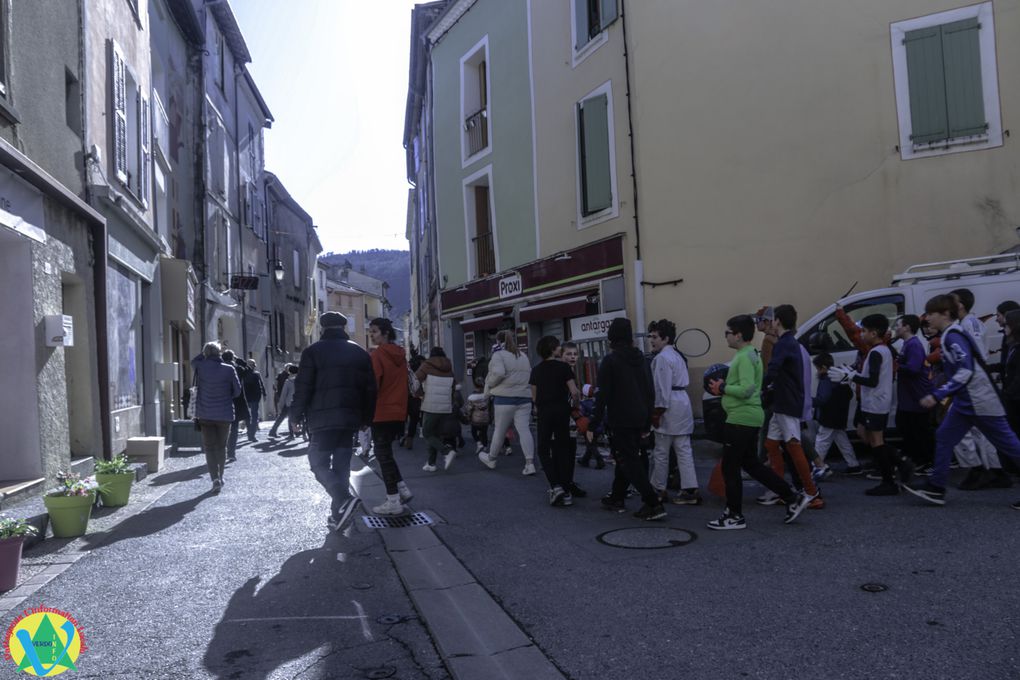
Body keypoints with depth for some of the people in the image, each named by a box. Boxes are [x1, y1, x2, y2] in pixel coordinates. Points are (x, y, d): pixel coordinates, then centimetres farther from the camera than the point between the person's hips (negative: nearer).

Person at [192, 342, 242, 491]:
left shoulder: (200, 367, -7)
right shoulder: (229, 369, -8)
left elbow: (193, 361, 19)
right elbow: (237, 391, 0)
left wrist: (205, 354, 12)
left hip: (205, 415, 0)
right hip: (225, 414, 0)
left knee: (209, 447, 5)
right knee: (222, 446, 15)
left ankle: (215, 477, -8)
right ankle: (220, 477, 22)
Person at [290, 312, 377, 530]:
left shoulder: (313, 351, -3)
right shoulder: (360, 353, 11)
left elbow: (303, 387, -7)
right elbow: (370, 389, 12)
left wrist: (296, 415, 2)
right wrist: (366, 418, 18)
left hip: (323, 419, -4)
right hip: (350, 419, 5)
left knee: (319, 463, 1)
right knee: (341, 466, 10)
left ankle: (344, 499, -20)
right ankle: (338, 513, 11)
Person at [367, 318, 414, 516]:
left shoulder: (377, 354, -12)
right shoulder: (400, 354, 10)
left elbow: (372, 385, -15)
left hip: (381, 413, -7)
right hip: (398, 412, 7)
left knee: (383, 455, 1)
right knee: (386, 452, 21)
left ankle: (393, 502, 4)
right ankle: (403, 489, 17)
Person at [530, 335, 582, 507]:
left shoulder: (536, 370, 5)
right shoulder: (563, 367, -4)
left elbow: (534, 396, 8)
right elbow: (574, 392, -9)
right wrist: (573, 403, 9)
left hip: (544, 411, 1)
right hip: (562, 410, -1)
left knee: (543, 449, 5)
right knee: (562, 448, 10)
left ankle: (556, 486, -10)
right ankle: (566, 486, 11)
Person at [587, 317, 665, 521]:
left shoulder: (610, 361, -11)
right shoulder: (641, 359, 9)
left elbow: (603, 395, -15)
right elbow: (650, 393, 12)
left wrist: (594, 425, -10)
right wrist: (647, 423, 20)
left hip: (619, 420, -7)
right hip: (639, 419, 7)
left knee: (629, 462, -3)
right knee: (626, 458, 20)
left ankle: (654, 504, -10)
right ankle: (617, 498, 30)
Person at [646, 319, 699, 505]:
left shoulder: (662, 358, -14)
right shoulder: (677, 355, 16)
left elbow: (662, 388, -18)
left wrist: (657, 411, -14)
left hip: (669, 407, -9)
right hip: (682, 403, 9)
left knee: (661, 451, 4)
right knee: (684, 449, 6)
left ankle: (658, 489, 16)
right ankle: (691, 490, 5)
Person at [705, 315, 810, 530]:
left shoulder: (745, 357, -17)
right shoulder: (749, 354, 16)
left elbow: (747, 389, -26)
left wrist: (722, 388, -15)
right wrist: (724, 387, 13)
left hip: (741, 419, -11)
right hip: (748, 417, 11)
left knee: (730, 468, -1)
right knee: (752, 465, 18)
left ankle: (734, 516, 8)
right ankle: (793, 498, 22)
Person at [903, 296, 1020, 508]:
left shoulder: (953, 336, -17)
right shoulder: (951, 335, 13)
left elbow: (966, 371, -25)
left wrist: (938, 395, -27)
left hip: (980, 402, -10)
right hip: (965, 402, 10)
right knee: (944, 437, 7)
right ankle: (936, 488, 10)